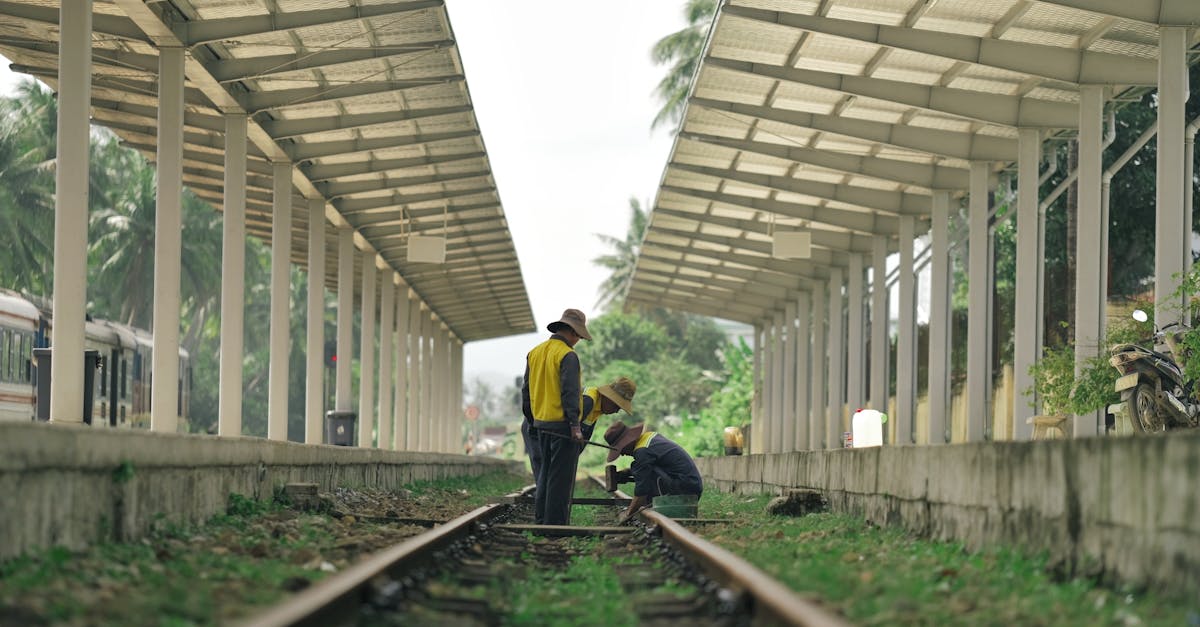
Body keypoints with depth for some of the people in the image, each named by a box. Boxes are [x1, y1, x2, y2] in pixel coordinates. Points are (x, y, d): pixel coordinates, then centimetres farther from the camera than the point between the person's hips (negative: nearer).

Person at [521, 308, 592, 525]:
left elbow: (526, 389, 16)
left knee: (544, 474, 16)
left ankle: (541, 520, 18)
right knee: (561, 477, -4)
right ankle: (555, 524, -5)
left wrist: (531, 420, 23)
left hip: (540, 423, 8)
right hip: (561, 424, -8)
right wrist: (575, 425, -19)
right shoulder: (568, 355, -12)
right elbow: (570, 392, -18)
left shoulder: (535, 353, 12)